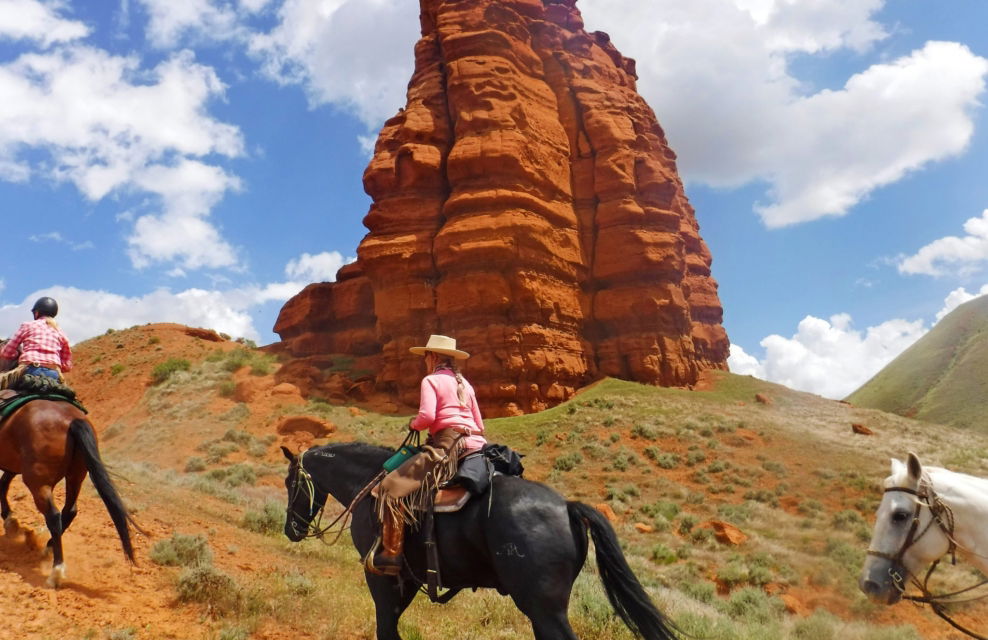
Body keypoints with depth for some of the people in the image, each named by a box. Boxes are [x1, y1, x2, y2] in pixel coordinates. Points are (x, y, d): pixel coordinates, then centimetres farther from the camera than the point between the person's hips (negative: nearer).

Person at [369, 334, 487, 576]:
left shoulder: (431, 381, 2)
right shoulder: (465, 384, 23)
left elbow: (427, 416, -14)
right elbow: (479, 425, 20)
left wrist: (413, 424, 5)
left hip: (447, 445, -8)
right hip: (475, 445, 8)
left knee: (393, 486, -6)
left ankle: (392, 555, -13)